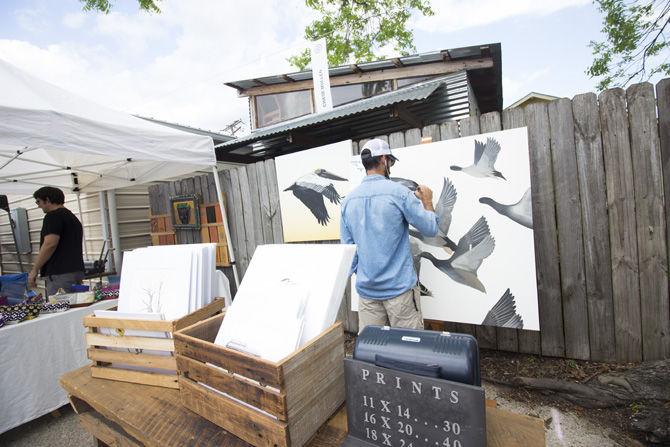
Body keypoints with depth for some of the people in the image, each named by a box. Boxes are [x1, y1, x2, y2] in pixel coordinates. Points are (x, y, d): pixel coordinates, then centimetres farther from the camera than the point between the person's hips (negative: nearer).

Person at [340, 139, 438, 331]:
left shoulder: (349, 200, 2)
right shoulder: (398, 192, -11)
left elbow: (348, 246, 7)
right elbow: (431, 228, -3)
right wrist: (427, 201, 13)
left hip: (366, 289, 4)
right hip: (400, 287, -4)